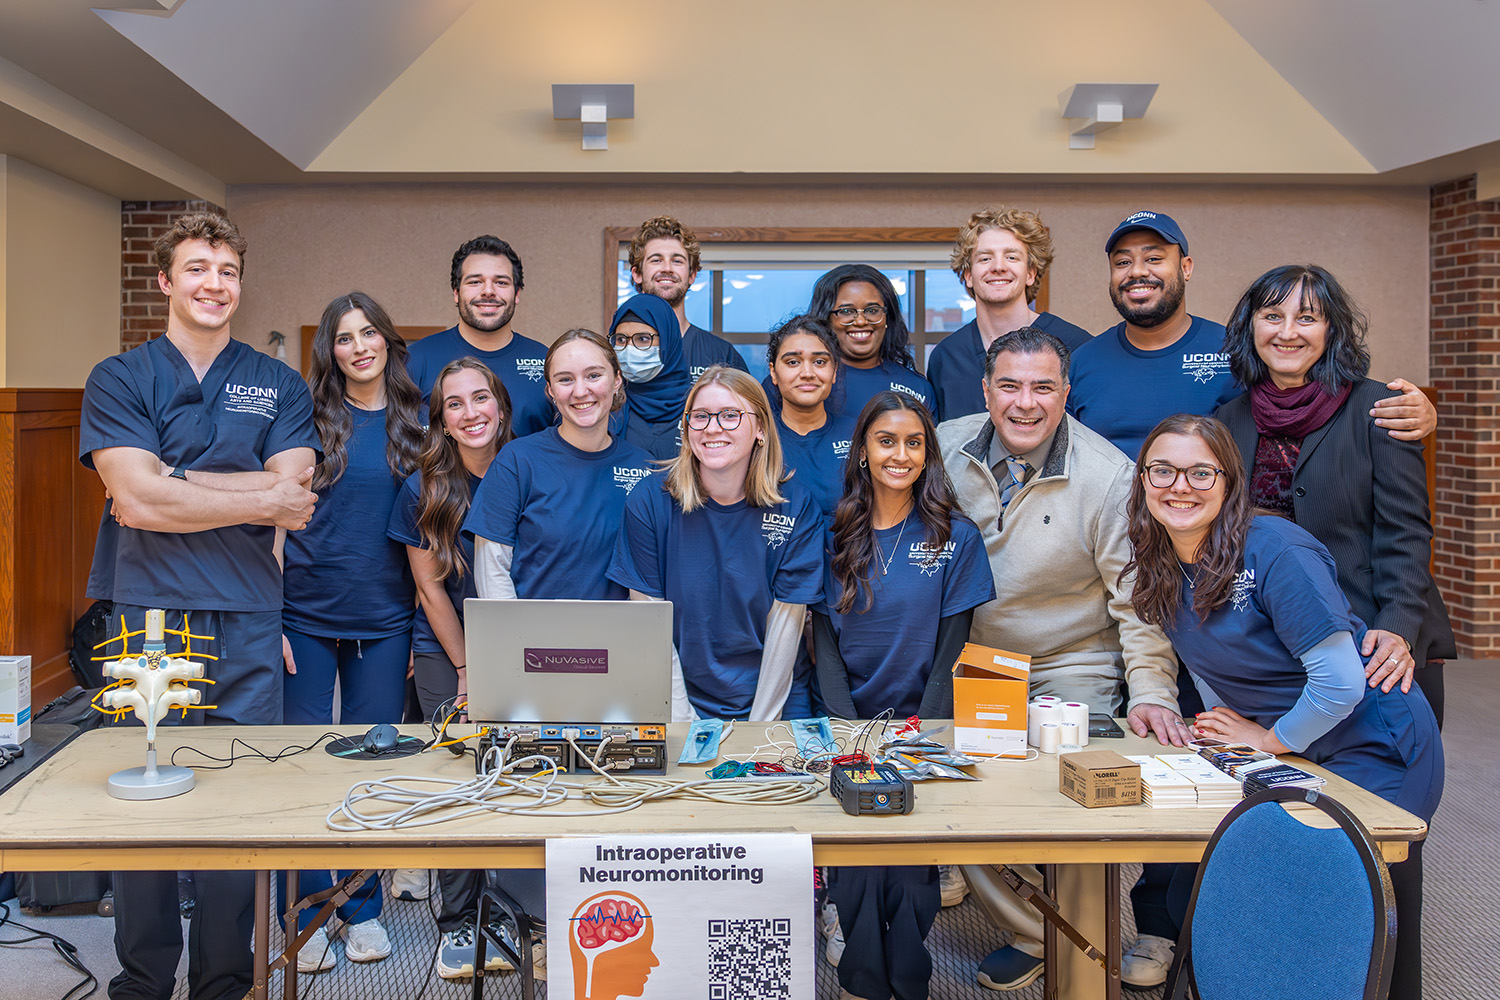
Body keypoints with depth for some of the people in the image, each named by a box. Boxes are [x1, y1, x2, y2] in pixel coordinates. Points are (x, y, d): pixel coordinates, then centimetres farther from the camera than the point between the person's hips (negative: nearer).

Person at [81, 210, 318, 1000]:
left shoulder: (279, 386, 11)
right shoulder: (117, 380, 7)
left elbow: (291, 496, -3)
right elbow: (135, 499, -8)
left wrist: (172, 481, -9)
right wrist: (263, 501, -6)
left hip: (247, 624, 1)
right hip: (145, 615, 0)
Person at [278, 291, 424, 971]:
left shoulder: (413, 423, 5)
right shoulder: (308, 420, 0)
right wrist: (269, 618, -7)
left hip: (385, 620, 1)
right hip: (307, 615, -1)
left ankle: (362, 908, 23)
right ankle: (305, 914, 19)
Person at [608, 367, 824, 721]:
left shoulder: (796, 508, -5)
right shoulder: (649, 502, -6)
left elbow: (785, 624, -2)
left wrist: (760, 725, -5)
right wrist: (681, 719, -7)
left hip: (766, 702, 0)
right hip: (681, 698, 0)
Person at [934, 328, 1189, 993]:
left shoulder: (1108, 477, -12)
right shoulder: (945, 449, -4)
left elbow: (1139, 595, -8)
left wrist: (1151, 691, -18)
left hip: (1074, 669, -3)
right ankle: (1034, 934, 11)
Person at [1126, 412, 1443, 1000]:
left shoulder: (1276, 550, -24)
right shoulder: (1160, 567, -1)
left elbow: (1340, 682, -24)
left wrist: (1273, 740, -12)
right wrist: (1226, 730, 2)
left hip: (1373, 747, -6)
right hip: (1273, 752, 6)